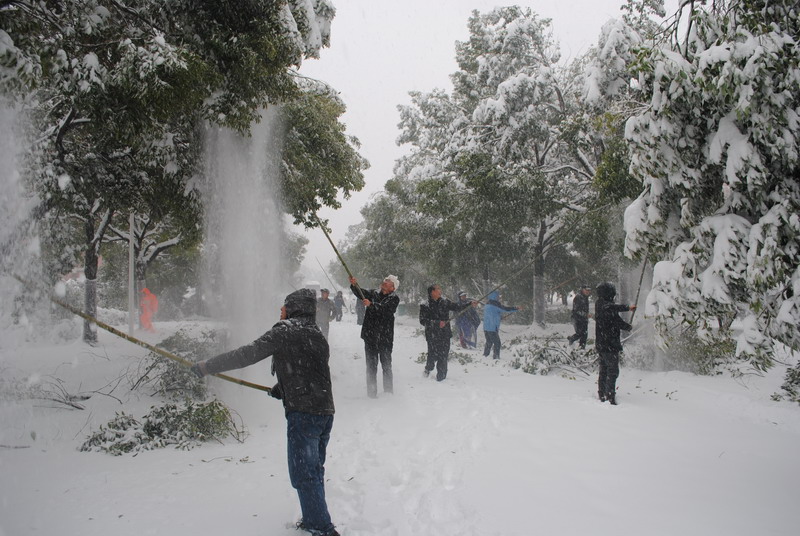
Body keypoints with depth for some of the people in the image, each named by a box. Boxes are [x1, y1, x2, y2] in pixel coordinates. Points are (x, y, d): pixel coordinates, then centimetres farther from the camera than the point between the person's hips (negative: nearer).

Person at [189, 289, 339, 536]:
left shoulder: (286, 331, -8)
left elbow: (247, 354, -11)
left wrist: (207, 366, -5)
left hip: (303, 413, -9)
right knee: (314, 470, 19)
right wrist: (283, 388, 22)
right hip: (325, 411, 9)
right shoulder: (317, 335, 16)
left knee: (303, 474, 1)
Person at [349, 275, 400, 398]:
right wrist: (354, 285, -27)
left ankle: (388, 391, 17)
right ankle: (371, 392, 10)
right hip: (370, 336, 2)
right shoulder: (373, 293, 10)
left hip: (385, 338, -2)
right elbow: (361, 293, -8)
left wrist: (371, 305, -34)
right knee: (371, 365, 4)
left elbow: (385, 309, -20)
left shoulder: (394, 299, -2)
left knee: (386, 365, 6)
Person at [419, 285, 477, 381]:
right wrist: (437, 323, -18)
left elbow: (457, 307, 7)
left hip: (445, 335, 3)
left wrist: (470, 304, -4)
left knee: (443, 356, 0)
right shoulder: (425, 306, -5)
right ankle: (428, 369, 30)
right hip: (432, 336, -3)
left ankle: (441, 376, 14)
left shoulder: (444, 302, 7)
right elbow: (423, 321, -10)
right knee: (433, 355, -2)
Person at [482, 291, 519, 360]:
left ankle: (485, 355, 19)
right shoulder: (496, 305, -12)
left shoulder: (487, 305, 14)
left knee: (489, 343, 18)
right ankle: (496, 357, -3)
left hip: (486, 328, 8)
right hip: (493, 328, -8)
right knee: (497, 343, -1)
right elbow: (506, 309, -10)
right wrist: (517, 309, 2)